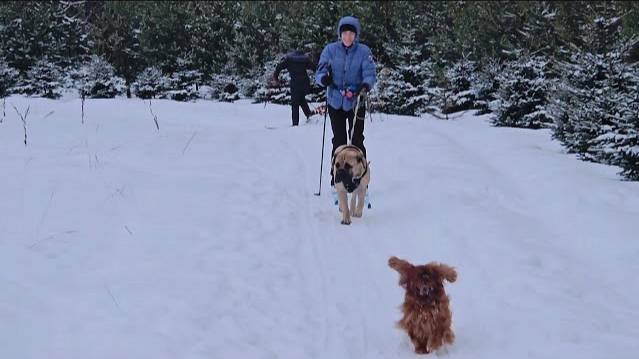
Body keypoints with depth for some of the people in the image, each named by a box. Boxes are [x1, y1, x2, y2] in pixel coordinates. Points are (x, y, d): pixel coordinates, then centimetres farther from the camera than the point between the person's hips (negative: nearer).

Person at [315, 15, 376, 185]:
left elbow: (370, 73, -12)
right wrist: (323, 78, -29)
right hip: (335, 103, 1)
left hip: (356, 103, -1)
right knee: (339, 141, 7)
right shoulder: (330, 49, -4)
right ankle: (336, 180, 15)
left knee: (357, 141, 1)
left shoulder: (363, 51, -6)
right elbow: (320, 71, -5)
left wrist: (366, 84, -34)